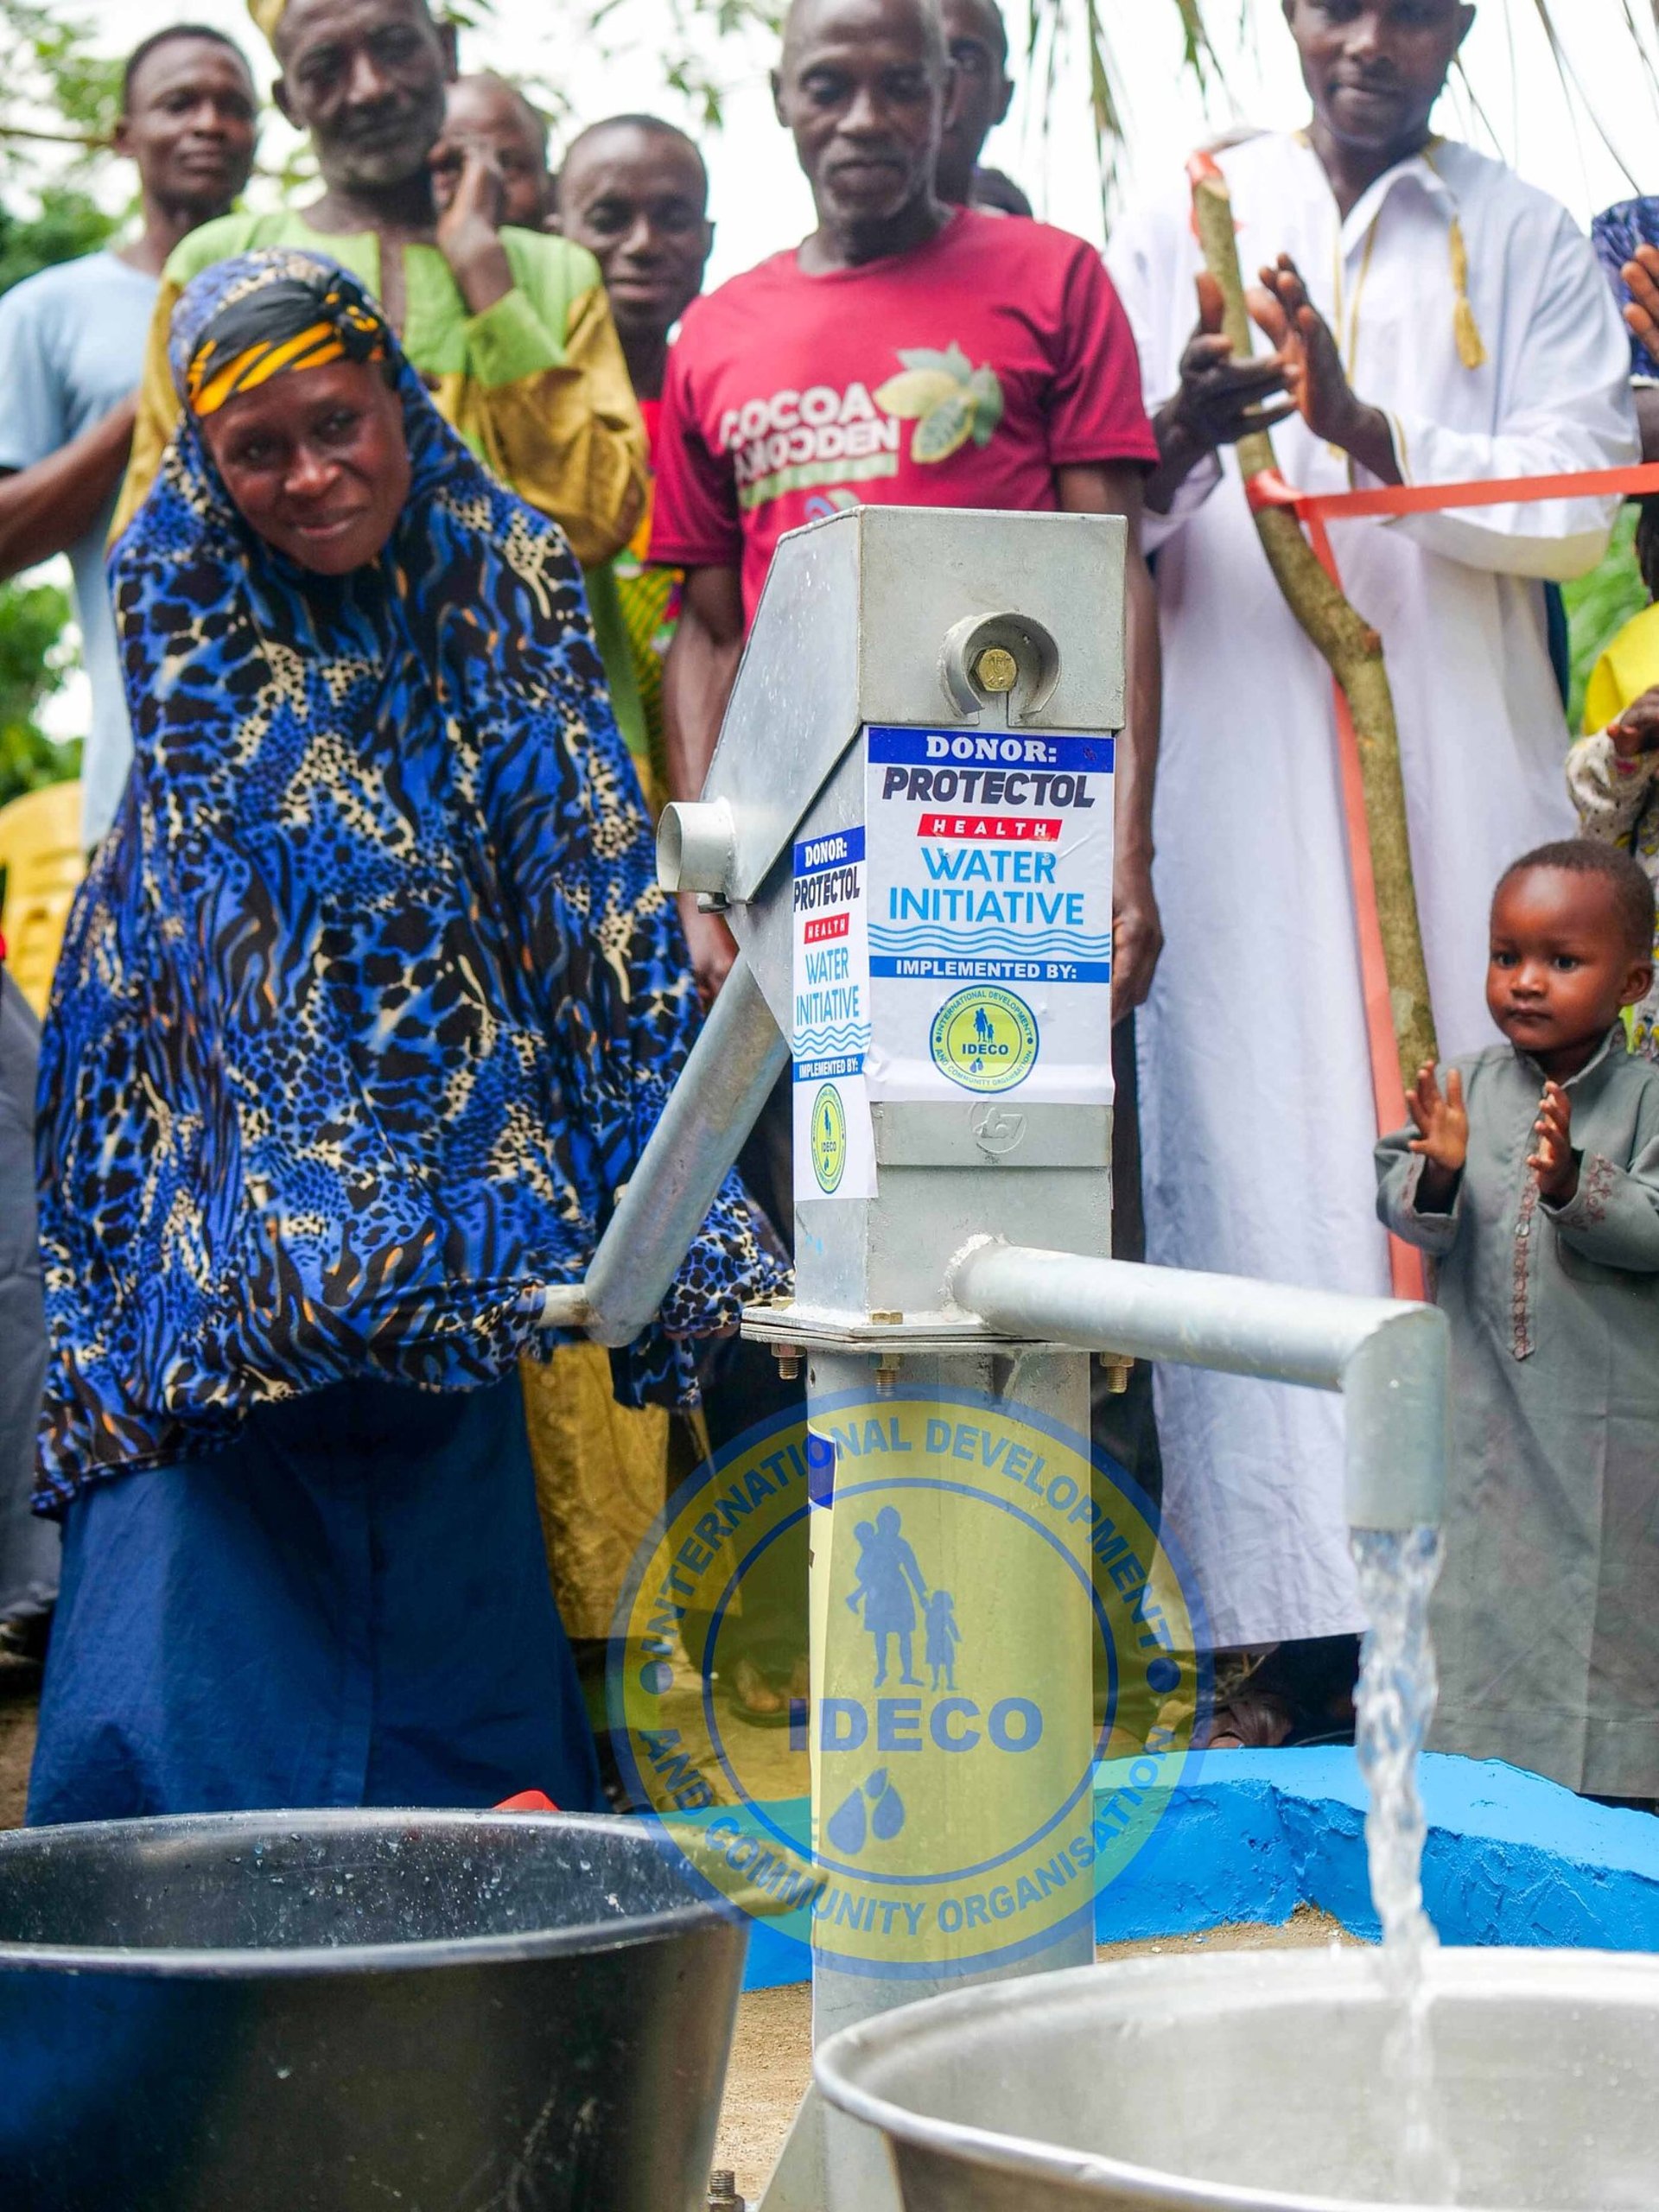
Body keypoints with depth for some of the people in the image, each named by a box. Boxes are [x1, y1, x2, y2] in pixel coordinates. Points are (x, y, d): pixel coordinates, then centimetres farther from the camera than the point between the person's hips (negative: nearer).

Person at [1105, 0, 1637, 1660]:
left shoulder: (1523, 240, 12)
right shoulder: (1184, 226, 13)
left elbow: (1579, 508, 0)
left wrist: (1371, 434, -14)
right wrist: (1174, 446, -15)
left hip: (1460, 778, 0)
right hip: (1239, 770, 0)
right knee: (1264, 1163, -6)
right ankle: (1294, 1614, -4)